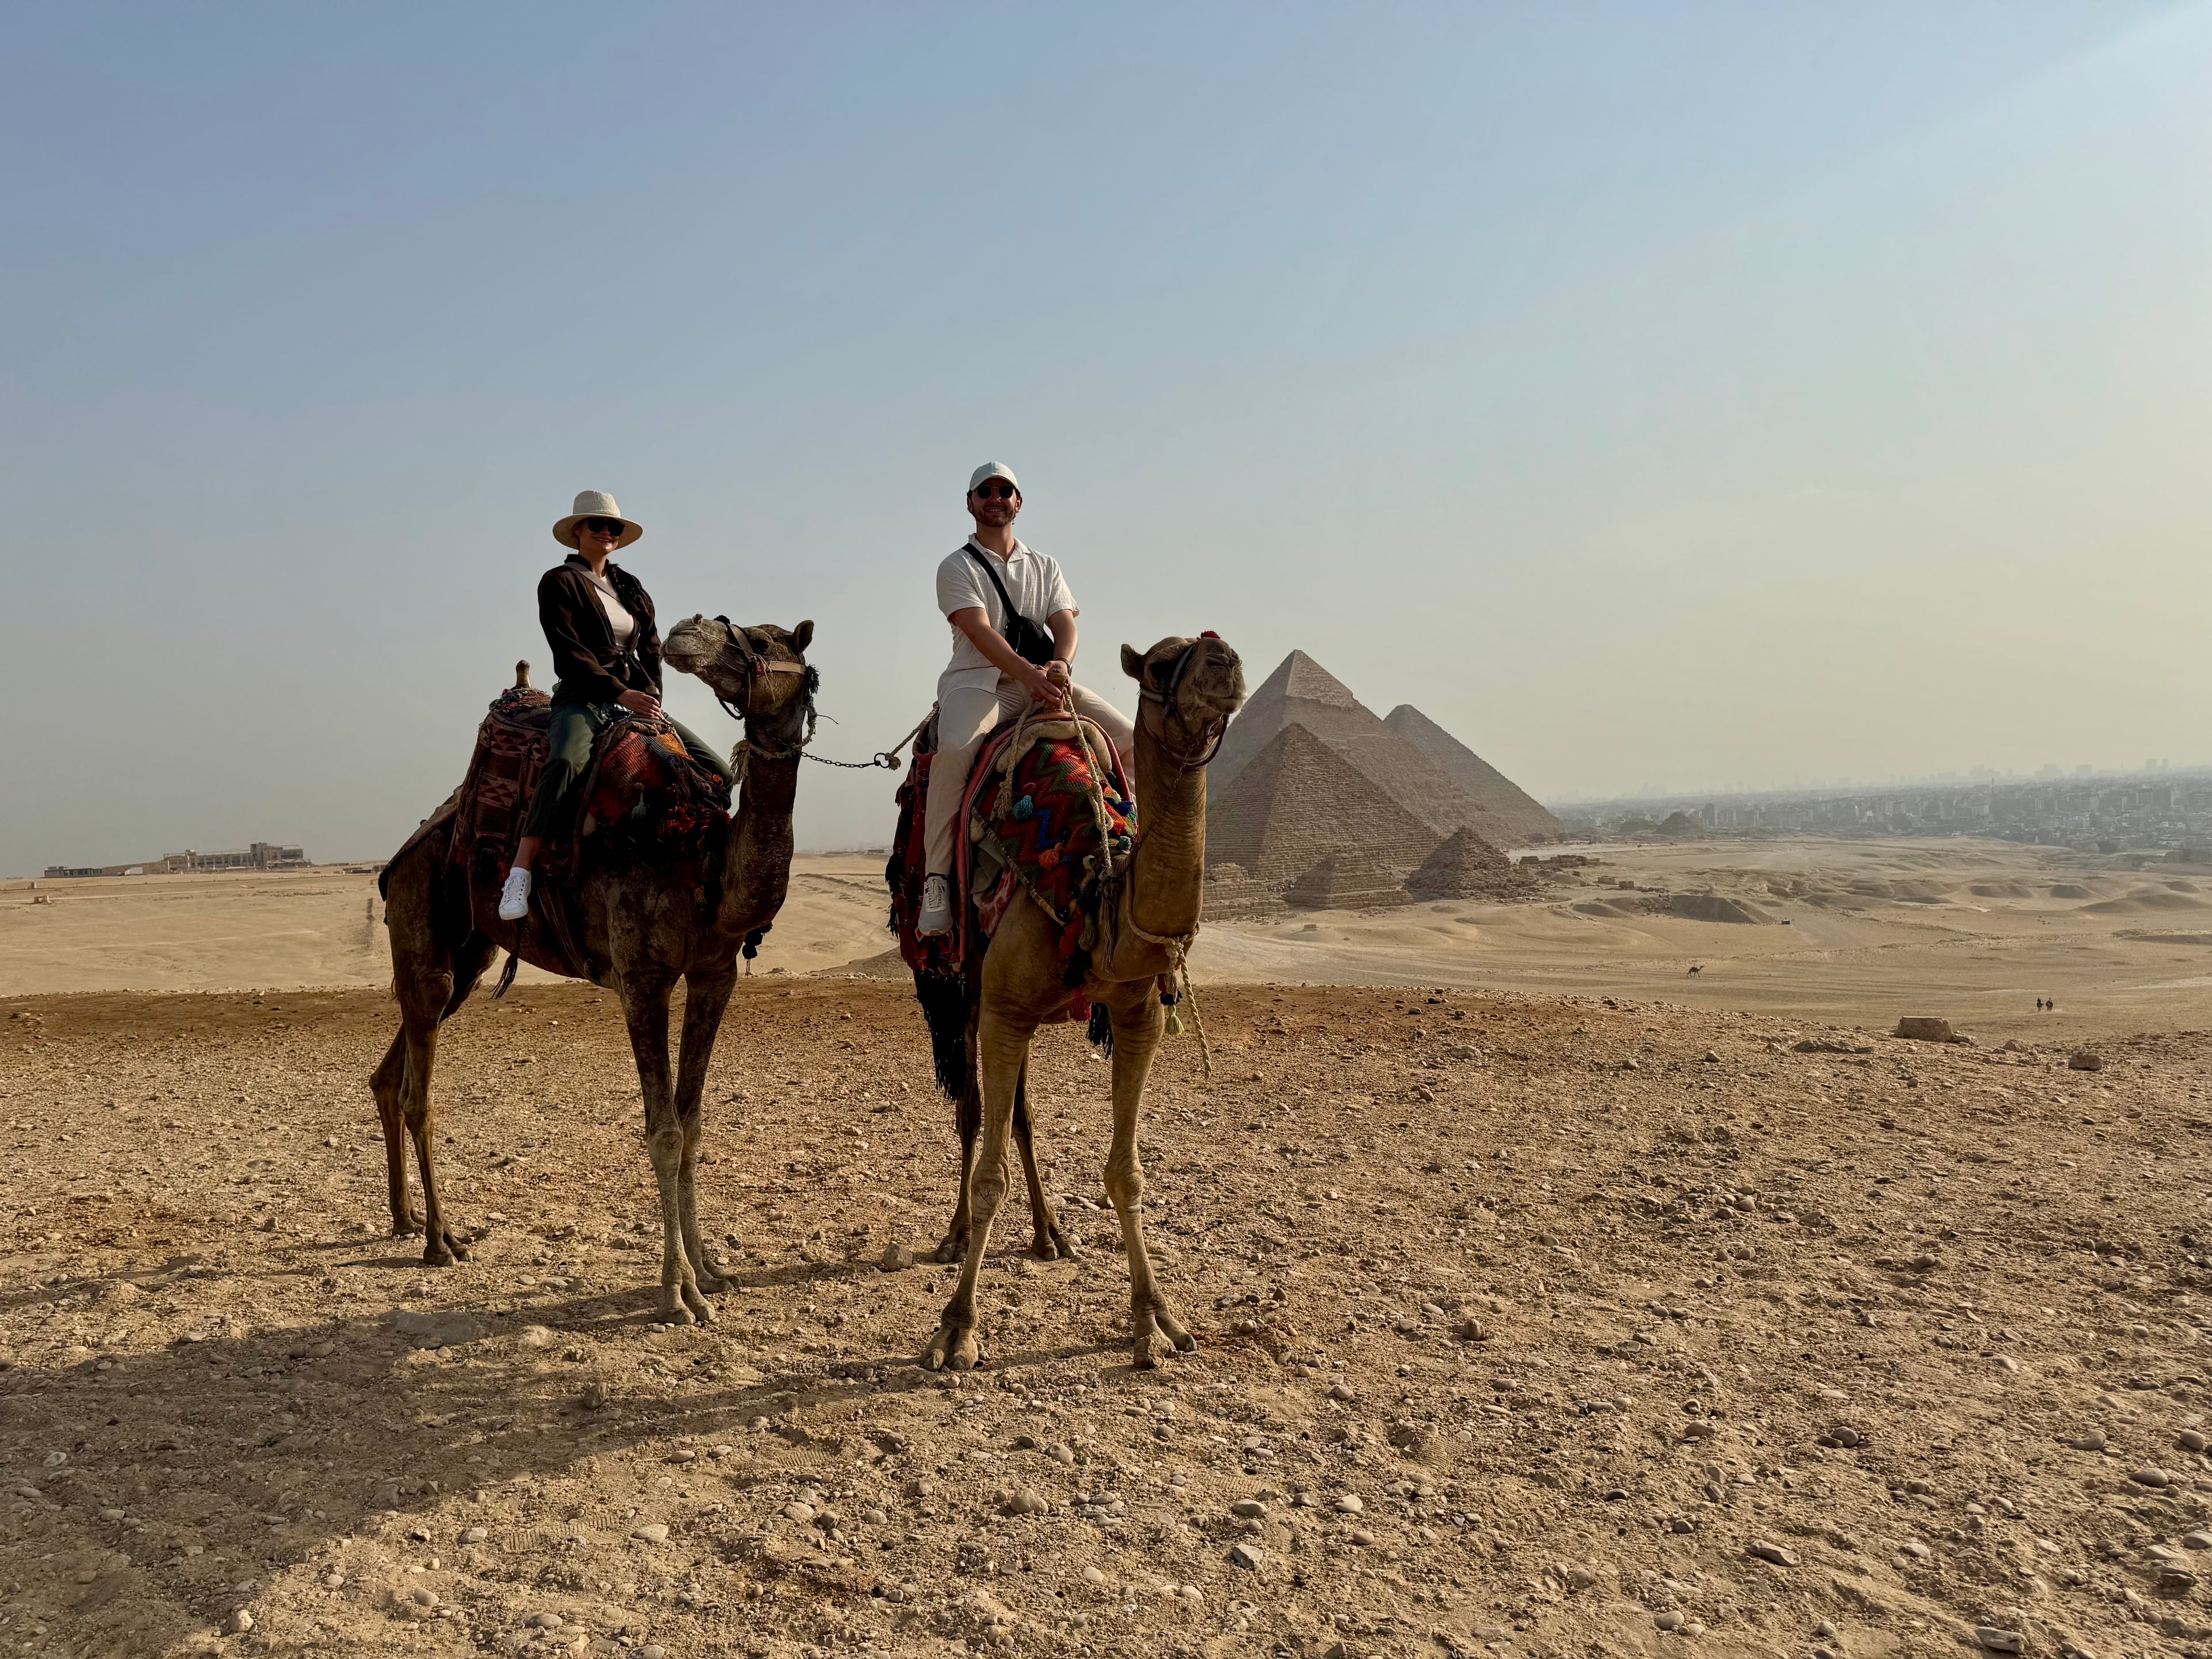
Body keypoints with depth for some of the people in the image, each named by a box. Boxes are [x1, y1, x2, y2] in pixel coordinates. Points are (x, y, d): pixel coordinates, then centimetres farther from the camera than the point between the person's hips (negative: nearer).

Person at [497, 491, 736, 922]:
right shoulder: (559, 582, 1)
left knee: (719, 772, -3)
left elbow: (652, 648, 17)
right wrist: (620, 693, -16)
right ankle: (519, 875, -40)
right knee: (566, 761, -40)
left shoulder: (631, 587, 20)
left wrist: (651, 695, -1)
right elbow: (570, 654, -9)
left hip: (635, 701, 7)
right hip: (582, 699, -6)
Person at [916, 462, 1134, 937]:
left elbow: (1065, 624, 4)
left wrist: (1060, 665, -21)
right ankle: (937, 875, -29)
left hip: (1046, 681, 5)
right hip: (979, 680, -4)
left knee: (1129, 739, -15)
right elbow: (980, 631, -11)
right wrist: (1028, 673, -29)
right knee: (955, 747, -38)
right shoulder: (957, 568, 6)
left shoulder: (1045, 567, 20)